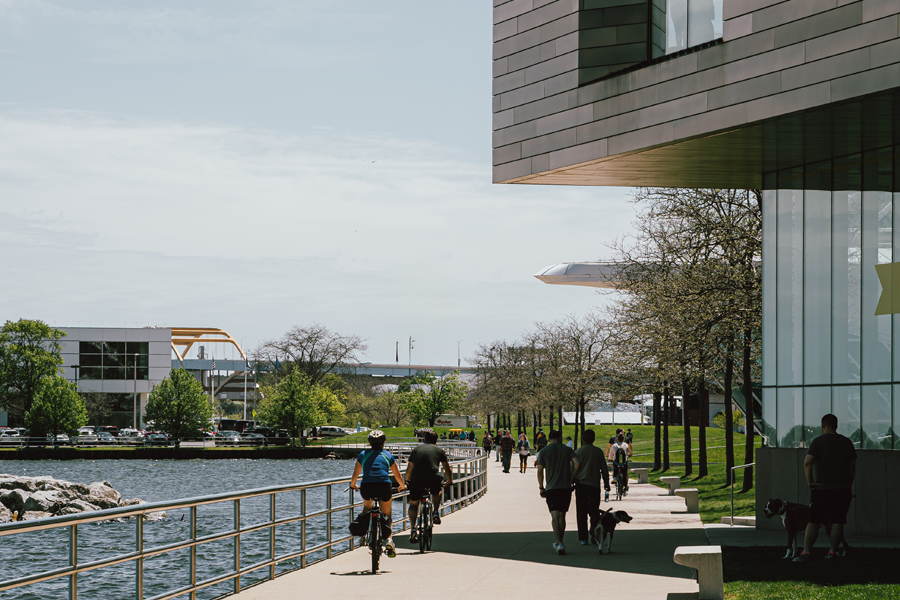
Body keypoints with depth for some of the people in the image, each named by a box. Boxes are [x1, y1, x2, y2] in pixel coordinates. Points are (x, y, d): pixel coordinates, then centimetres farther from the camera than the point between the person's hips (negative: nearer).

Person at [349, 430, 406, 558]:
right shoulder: (388, 455, 16)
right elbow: (397, 475, 24)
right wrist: (402, 486, 43)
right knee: (386, 514, 16)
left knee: (367, 506, 33)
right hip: (384, 486, -1)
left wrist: (353, 485, 42)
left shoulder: (363, 454, 16)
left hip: (366, 487, 1)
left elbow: (355, 474, 22)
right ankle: (389, 539, -7)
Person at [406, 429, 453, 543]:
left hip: (416, 480, 0)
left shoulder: (416, 449, 21)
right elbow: (447, 468, 22)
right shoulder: (439, 450, 17)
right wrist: (449, 481, 38)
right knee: (436, 492, 34)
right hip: (433, 480, 0)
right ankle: (436, 514, 23)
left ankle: (412, 529, -2)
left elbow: (409, 468, 29)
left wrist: (407, 481, 44)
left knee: (413, 504, 14)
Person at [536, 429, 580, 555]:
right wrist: (573, 478, 5)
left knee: (554, 516, -10)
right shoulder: (567, 449, 6)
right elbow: (576, 463, -8)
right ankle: (558, 543, 25)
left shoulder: (543, 452, 5)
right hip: (566, 487, 2)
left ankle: (559, 543, -26)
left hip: (551, 488, -2)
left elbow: (540, 471, -1)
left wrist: (541, 488, 8)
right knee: (562, 516, 15)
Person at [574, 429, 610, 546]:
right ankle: (594, 534, -17)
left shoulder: (577, 452, -1)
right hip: (594, 484, 0)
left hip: (580, 484, 0)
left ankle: (583, 538, 4)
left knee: (581, 512, 5)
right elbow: (604, 469, 5)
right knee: (594, 511, 3)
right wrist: (606, 483, 15)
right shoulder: (598, 452, 1)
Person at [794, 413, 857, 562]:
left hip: (821, 488, -3)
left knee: (813, 522, -2)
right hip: (843, 488, 3)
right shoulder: (847, 442, 8)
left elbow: (807, 462, -17)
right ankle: (833, 552, 6)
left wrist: (810, 482, -9)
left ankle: (805, 552, -8)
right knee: (837, 522, 6)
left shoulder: (818, 441, -6)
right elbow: (852, 466, 12)